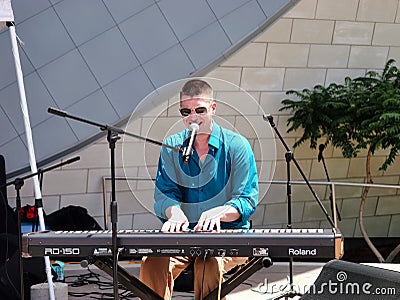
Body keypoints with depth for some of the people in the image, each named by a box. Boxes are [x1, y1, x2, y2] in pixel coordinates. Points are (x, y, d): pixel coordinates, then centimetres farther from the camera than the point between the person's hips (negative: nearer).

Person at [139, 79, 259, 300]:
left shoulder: (237, 146, -1)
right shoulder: (171, 147, 10)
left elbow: (247, 200, -6)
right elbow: (164, 193, 2)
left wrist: (219, 212, -28)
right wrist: (175, 213, -23)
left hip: (229, 236, -2)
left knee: (209, 262, -36)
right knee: (153, 262, -28)